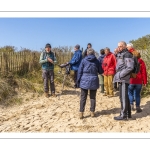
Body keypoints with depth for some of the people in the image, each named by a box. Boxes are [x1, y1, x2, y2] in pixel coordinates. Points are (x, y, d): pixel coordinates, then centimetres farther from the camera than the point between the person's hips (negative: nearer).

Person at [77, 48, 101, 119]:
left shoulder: (84, 60, -1)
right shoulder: (96, 61, 2)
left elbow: (80, 71, -2)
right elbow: (100, 71, 9)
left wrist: (78, 81, 5)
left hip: (84, 80, -1)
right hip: (93, 81, 1)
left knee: (83, 97, 4)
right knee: (93, 97, 12)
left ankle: (81, 113, 2)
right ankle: (92, 112, 17)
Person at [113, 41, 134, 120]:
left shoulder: (127, 54, -9)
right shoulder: (120, 54, 18)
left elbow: (130, 67, -17)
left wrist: (120, 75, -17)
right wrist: (118, 75, 12)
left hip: (124, 79, -10)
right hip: (121, 79, 10)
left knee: (123, 96, -5)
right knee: (125, 96, 14)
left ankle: (123, 115, 3)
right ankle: (128, 113, 25)